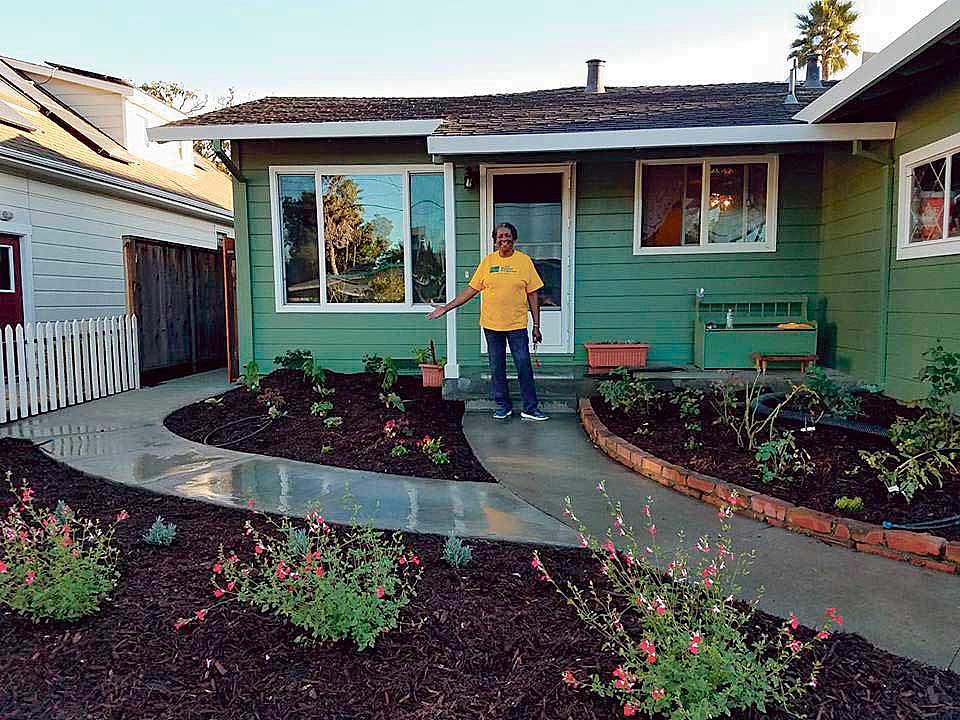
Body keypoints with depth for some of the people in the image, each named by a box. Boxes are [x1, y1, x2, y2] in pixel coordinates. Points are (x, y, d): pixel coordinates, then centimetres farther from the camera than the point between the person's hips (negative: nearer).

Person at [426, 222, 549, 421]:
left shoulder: (524, 260, 0)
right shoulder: (488, 261, 4)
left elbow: (533, 295, 0)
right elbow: (471, 289, 7)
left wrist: (536, 326, -2)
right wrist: (447, 307, 2)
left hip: (517, 324, -2)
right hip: (491, 324, 2)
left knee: (524, 366, 0)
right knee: (497, 368, 10)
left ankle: (531, 408, 10)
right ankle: (503, 406, 23)